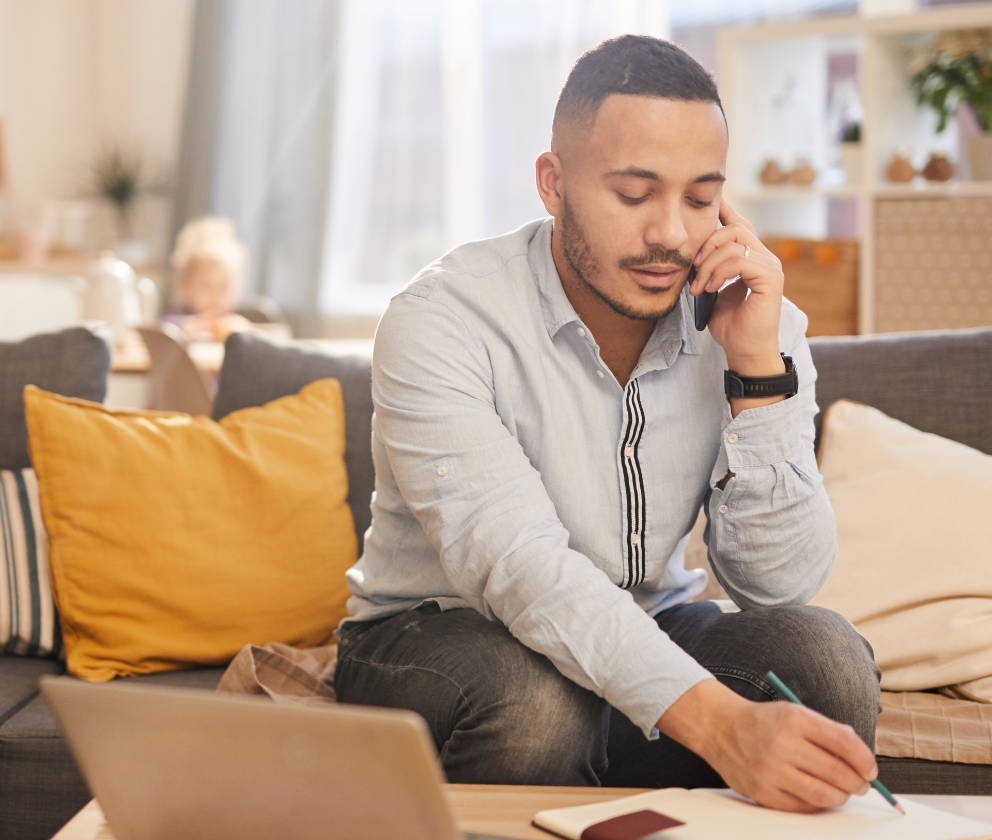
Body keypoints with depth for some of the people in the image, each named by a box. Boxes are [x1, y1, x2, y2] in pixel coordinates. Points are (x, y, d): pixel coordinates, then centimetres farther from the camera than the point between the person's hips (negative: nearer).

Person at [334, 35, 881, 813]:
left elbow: (781, 582, -13)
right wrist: (717, 722, -47)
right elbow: (517, 566, -34)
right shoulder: (442, 322, -21)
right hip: (440, 632, -3)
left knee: (825, 654, -24)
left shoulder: (756, 322, -8)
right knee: (534, 699, -37)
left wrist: (757, 366, -25)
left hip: (651, 637, 4)